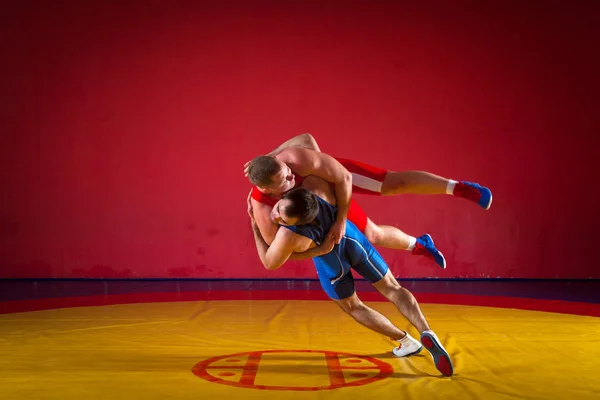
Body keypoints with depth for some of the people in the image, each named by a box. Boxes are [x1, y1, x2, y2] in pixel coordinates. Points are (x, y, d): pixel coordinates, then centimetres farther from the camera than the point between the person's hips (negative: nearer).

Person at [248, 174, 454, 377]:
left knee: (352, 306, 25)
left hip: (331, 262, -4)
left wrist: (255, 226, -11)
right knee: (392, 288, 15)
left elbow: (269, 263, -20)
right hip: (353, 239, 4)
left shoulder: (288, 235, -42)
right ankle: (426, 332, -9)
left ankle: (406, 341, 26)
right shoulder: (316, 185, -36)